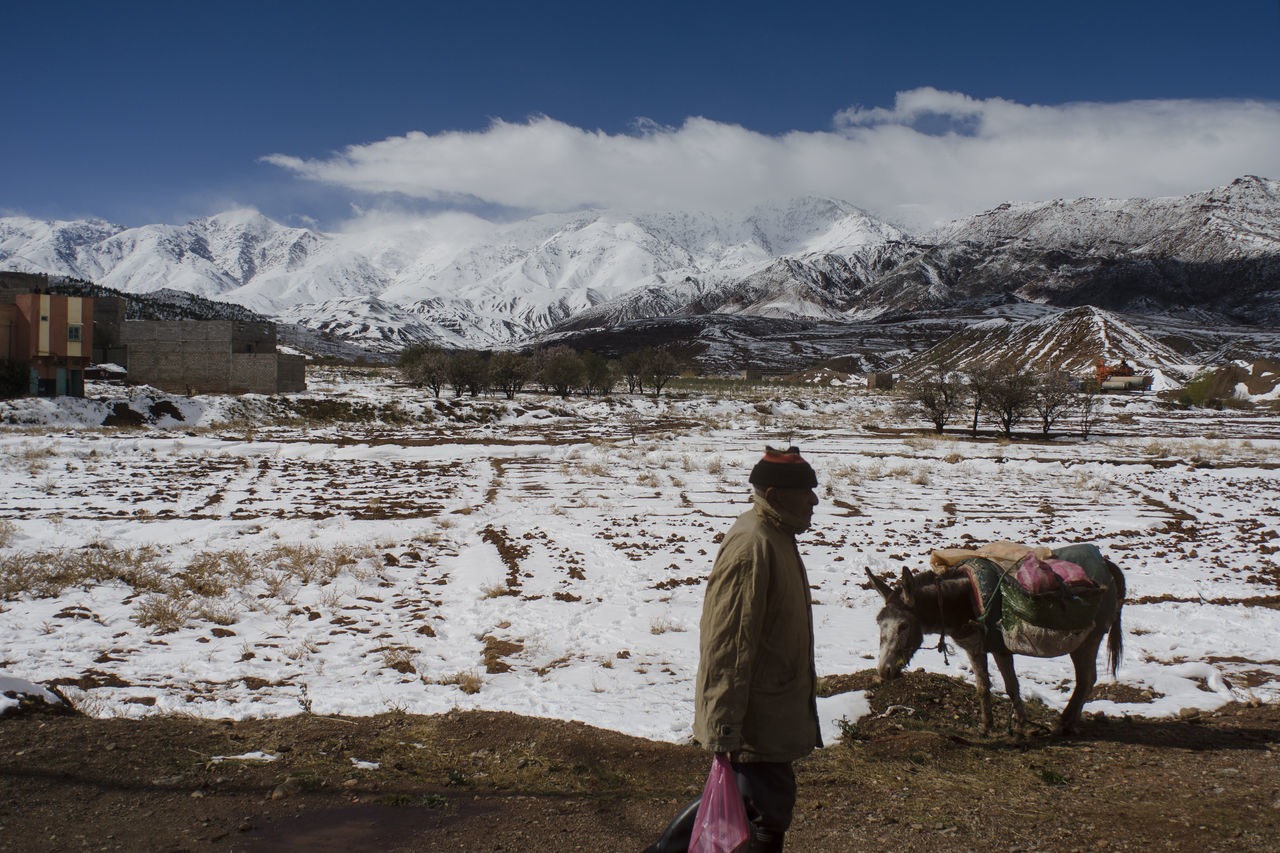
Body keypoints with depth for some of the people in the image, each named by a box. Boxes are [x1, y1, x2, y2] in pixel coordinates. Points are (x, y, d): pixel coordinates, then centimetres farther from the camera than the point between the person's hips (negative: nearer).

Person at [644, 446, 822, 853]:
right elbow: (727, 643, -25)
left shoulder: (776, 537, 10)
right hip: (754, 722, -10)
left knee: (744, 794, 20)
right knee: (771, 810, 1)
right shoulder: (751, 546, -23)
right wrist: (724, 730, -24)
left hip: (773, 708, 10)